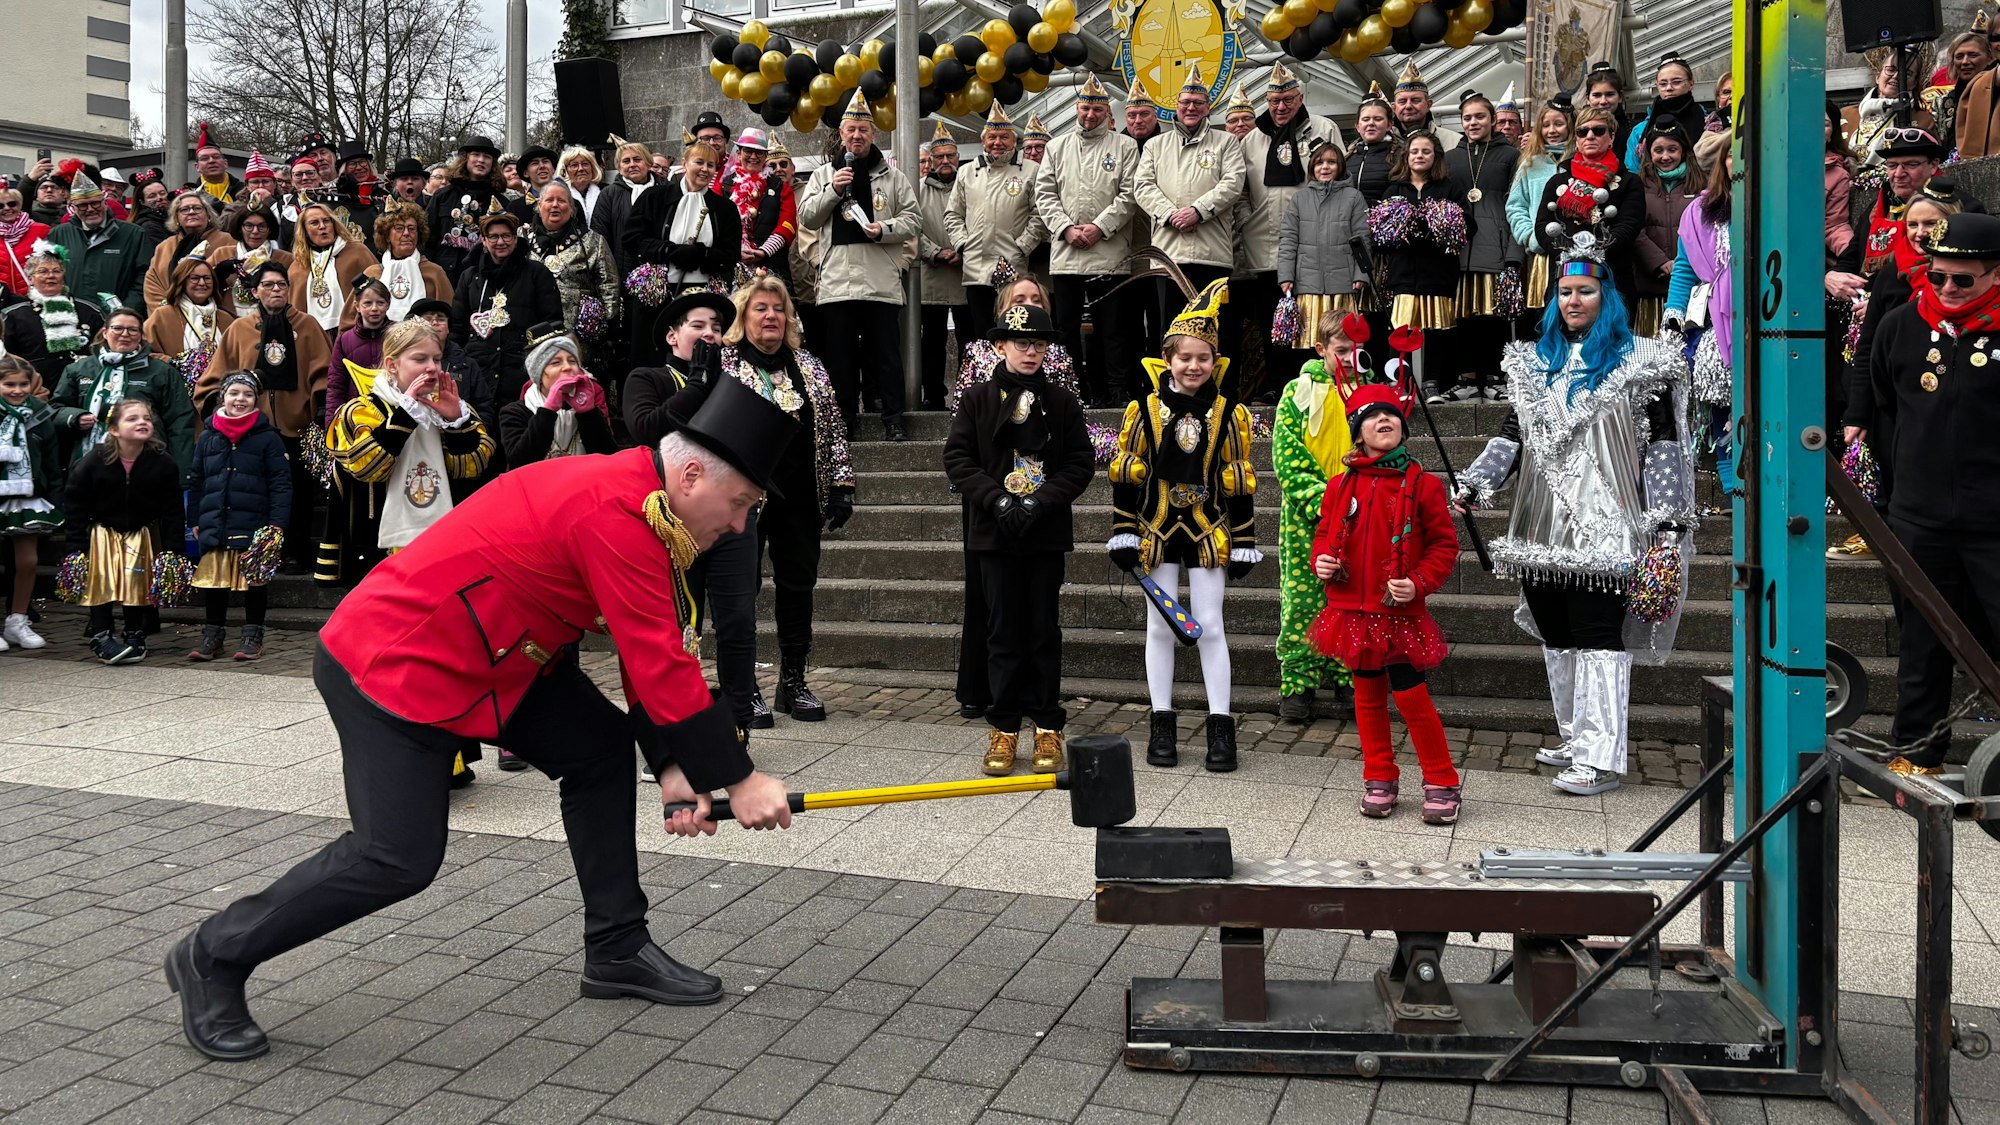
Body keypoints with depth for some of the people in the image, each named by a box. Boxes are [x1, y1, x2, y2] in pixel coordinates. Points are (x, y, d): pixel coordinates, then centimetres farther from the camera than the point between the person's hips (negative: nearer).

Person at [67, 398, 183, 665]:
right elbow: (73, 500, -5)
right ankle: (100, 637, 2)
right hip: (103, 534, -1)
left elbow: (173, 510, -6)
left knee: (139, 583, 4)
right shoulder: (94, 461, -14)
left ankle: (135, 637, 17)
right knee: (104, 582, -5)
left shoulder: (163, 464, -12)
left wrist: (171, 547, -9)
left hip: (143, 535, 1)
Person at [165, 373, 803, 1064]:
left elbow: (651, 651, 8)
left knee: (601, 748, 6)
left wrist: (673, 765, 1)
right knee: (400, 858, -11)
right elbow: (660, 667, -28)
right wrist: (738, 779, -20)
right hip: (392, 665, -10)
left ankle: (617, 952, 16)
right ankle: (214, 958, 11)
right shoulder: (614, 512, -28)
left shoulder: (637, 494, 4)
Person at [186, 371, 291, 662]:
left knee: (254, 581, 5)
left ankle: (253, 636, 15)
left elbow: (280, 483, -4)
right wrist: (196, 520, 12)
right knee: (213, 580, 8)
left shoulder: (267, 438, 0)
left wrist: (277, 522, -11)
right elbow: (196, 483, 15)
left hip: (253, 526, -3)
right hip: (214, 525, 3)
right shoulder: (207, 437, 10)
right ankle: (212, 635, 19)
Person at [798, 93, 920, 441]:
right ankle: (844, 419, 14)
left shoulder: (892, 176, 11)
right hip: (836, 280, 2)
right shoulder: (824, 173, 14)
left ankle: (893, 419, 5)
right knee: (839, 354, 5)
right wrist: (833, 190, -5)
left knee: (886, 353, 0)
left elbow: (913, 220, 8)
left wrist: (884, 229, -11)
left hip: (881, 282, -1)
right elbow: (806, 217, 8)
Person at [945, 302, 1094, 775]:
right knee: (1004, 632, 4)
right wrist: (996, 499, -13)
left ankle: (1047, 727, 14)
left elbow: (1081, 463, 1)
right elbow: (957, 458, -1)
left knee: (1044, 631, 5)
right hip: (995, 532, 0)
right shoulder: (978, 399, 3)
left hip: (1046, 532, 0)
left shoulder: (1062, 403, 4)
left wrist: (1039, 502, -12)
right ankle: (1004, 728, 13)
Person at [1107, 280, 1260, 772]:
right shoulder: (1144, 410, -2)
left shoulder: (1229, 414, -1)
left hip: (1208, 533, 0)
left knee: (1210, 625, 1)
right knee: (1160, 625, 7)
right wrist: (1123, 534, -2)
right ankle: (1162, 724, 16)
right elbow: (1124, 475, 1)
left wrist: (1244, 543, 0)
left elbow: (1239, 482, 2)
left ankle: (1221, 727, 9)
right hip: (1158, 532, 1)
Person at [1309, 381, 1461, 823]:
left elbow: (1445, 544, -3)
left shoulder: (1422, 485, -6)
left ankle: (1441, 783, 14)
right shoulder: (1341, 485, 3)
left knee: (1411, 695, -2)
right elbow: (1325, 533, 15)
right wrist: (1321, 562, -6)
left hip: (1401, 613, -4)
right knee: (1368, 694, 13)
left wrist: (1419, 583, -16)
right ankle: (1379, 779, 26)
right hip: (1354, 611, 4)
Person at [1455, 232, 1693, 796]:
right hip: (1545, 527, 6)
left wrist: (1668, 527, -10)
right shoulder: (1537, 362, 17)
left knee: (1598, 638, -9)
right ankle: (1575, 739, 22)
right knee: (1556, 636, 10)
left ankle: (1600, 758, -7)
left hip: (1604, 529, -5)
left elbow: (1663, 446, -3)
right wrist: (1470, 485, 0)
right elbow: (1513, 435, 15)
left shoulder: (1637, 363, 2)